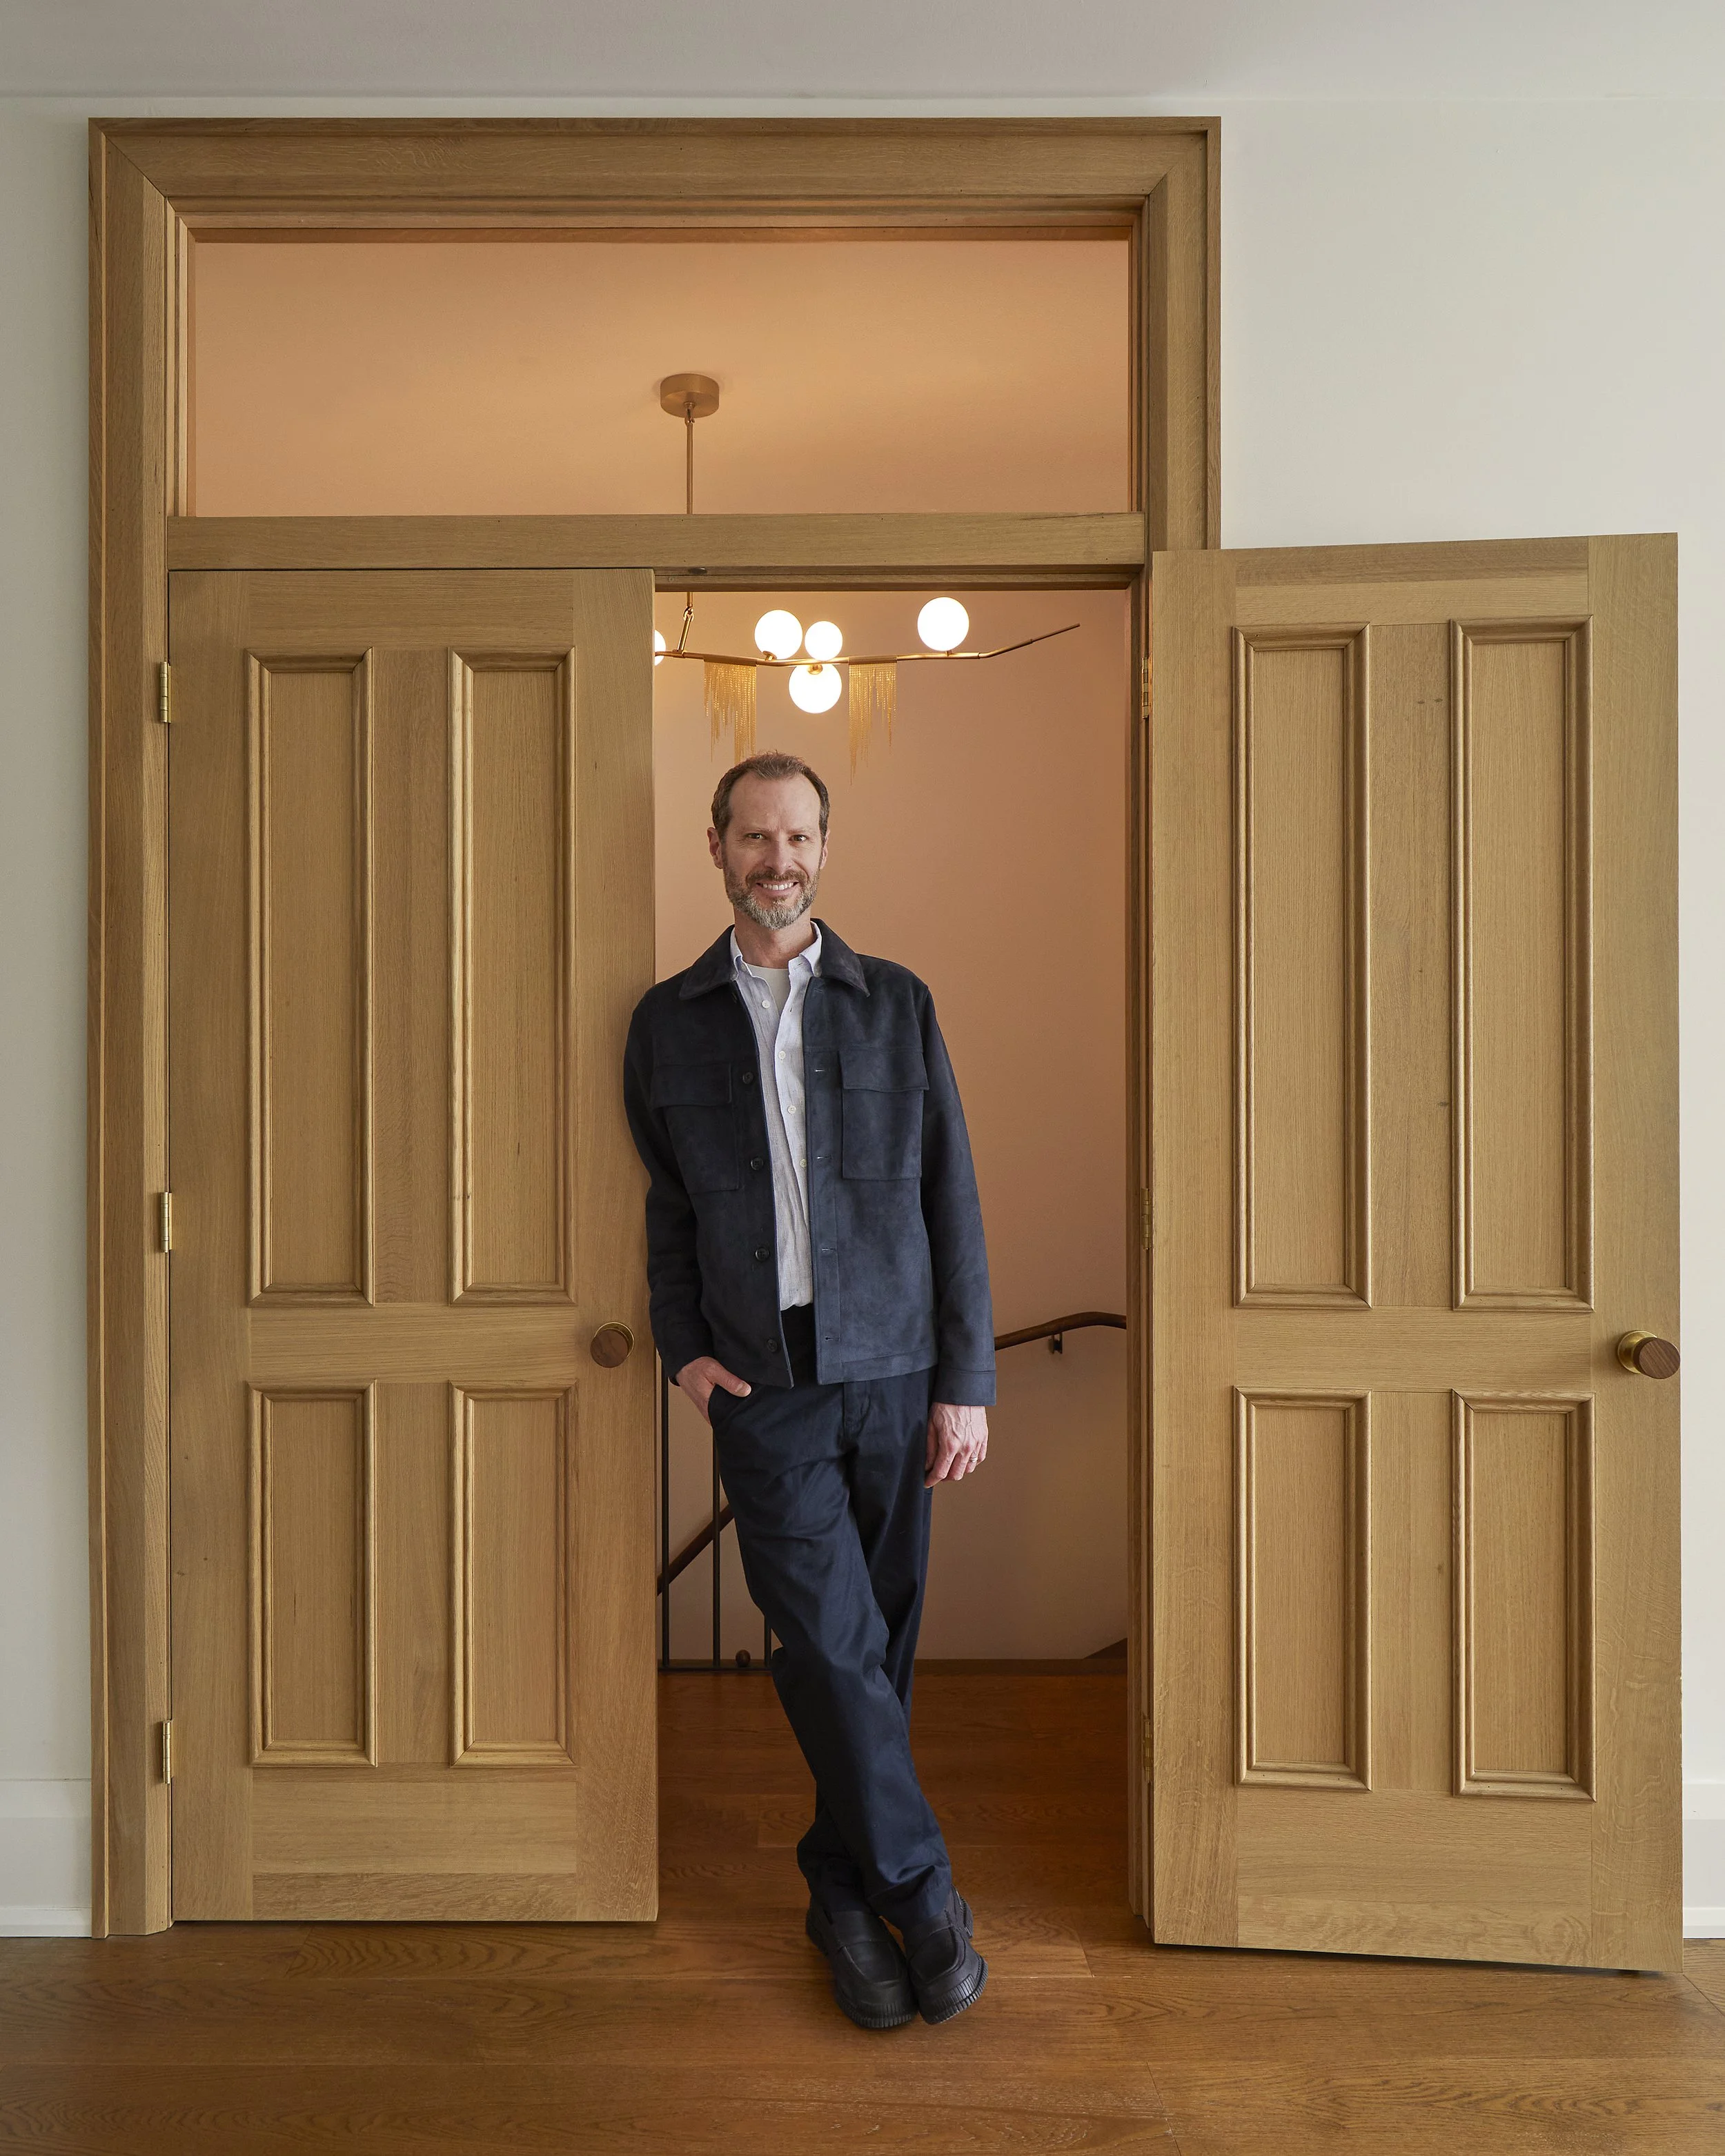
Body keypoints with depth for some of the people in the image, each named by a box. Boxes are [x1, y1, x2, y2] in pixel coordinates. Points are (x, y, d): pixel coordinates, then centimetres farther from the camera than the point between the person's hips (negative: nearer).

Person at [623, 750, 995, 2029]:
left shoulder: (897, 1004, 4)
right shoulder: (670, 1020, 6)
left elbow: (952, 1198, 2)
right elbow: (667, 1204, 12)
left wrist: (967, 1382, -2)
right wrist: (682, 1347, 0)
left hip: (891, 1371, 1)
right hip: (762, 1386, -1)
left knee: (879, 1648, 10)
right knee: (831, 1647, -5)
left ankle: (847, 1889, 32)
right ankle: (922, 1894, 16)